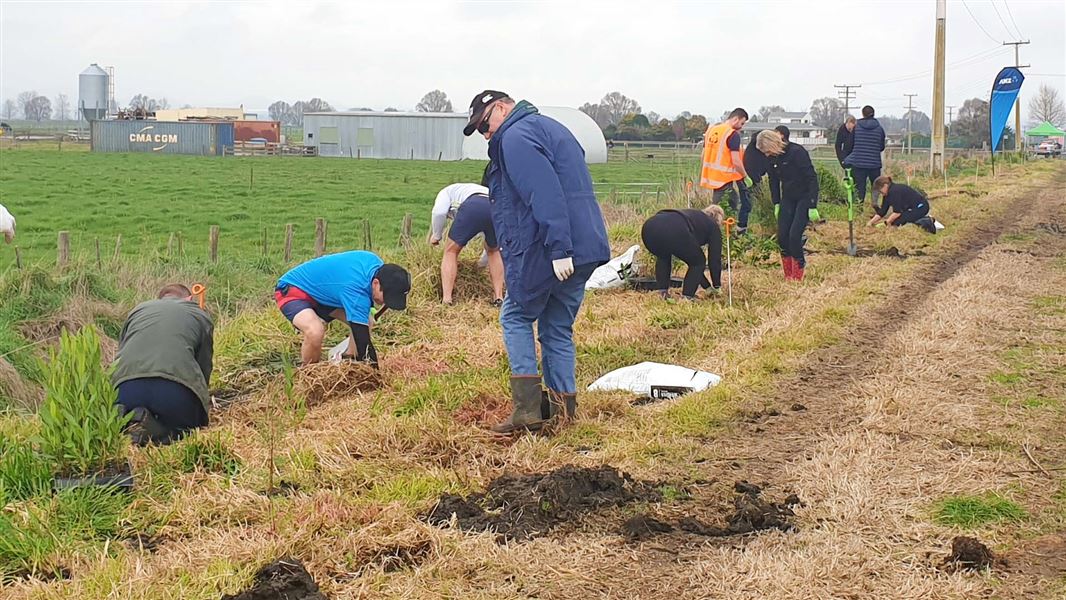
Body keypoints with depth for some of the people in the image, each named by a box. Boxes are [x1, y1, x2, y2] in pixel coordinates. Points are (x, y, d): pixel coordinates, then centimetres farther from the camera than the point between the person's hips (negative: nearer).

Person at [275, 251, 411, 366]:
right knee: (315, 332, -37)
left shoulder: (376, 264, -13)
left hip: (321, 291, 9)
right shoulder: (356, 291, -38)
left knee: (367, 322, 2)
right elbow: (363, 342, -38)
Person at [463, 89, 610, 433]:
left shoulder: (516, 137, -10)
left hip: (546, 251, -9)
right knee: (558, 329, 15)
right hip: (587, 249, 9)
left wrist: (558, 249, -27)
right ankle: (563, 407, 15)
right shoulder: (550, 129, 23)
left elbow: (544, 194, -23)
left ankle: (528, 406, 0)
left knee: (516, 317, 7)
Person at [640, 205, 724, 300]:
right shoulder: (713, 226, 28)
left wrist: (707, 285, 55)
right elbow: (715, 258, 26)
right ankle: (686, 297, 13)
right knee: (698, 262, 20)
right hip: (674, 232, -6)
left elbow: (691, 256, 50)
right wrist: (717, 285, 41)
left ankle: (662, 292, 26)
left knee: (663, 256, 38)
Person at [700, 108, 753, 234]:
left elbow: (704, 155, 17)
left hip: (712, 178, 8)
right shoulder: (733, 135, -14)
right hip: (726, 179, -8)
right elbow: (736, 162, -18)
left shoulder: (711, 130, 10)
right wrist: (746, 177, -5)